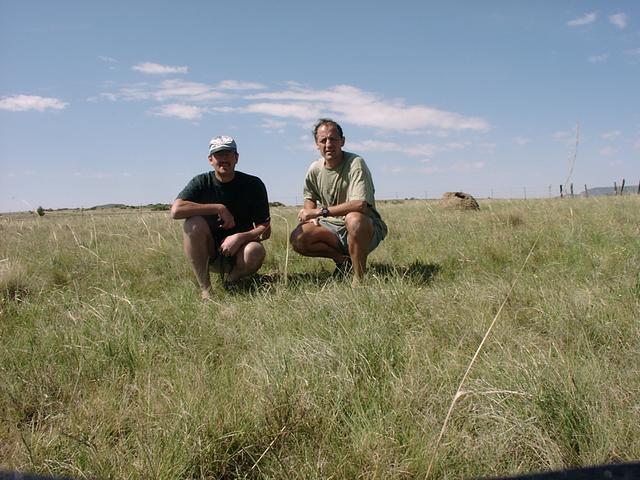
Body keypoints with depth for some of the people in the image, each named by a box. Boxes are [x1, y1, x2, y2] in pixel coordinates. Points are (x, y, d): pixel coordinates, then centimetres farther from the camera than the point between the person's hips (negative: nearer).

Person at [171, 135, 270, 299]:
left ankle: (232, 279, 1)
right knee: (194, 223, -28)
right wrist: (219, 208, -24)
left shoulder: (253, 184, -7)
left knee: (255, 252, -34)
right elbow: (176, 210, -25)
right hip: (209, 251, 1)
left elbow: (265, 229, -8)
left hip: (238, 248, 0)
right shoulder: (201, 182, -6)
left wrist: (240, 237, -27)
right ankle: (205, 289, -20)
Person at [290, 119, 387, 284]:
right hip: (332, 227, 6)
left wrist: (320, 212, -28)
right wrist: (311, 216, -2)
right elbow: (310, 198, 22)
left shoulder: (355, 163, -17)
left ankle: (359, 279, -22)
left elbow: (360, 204, -31)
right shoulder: (314, 169, 3)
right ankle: (343, 259, 6)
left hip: (367, 228, -5)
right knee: (298, 238, -17)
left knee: (353, 218, -40)